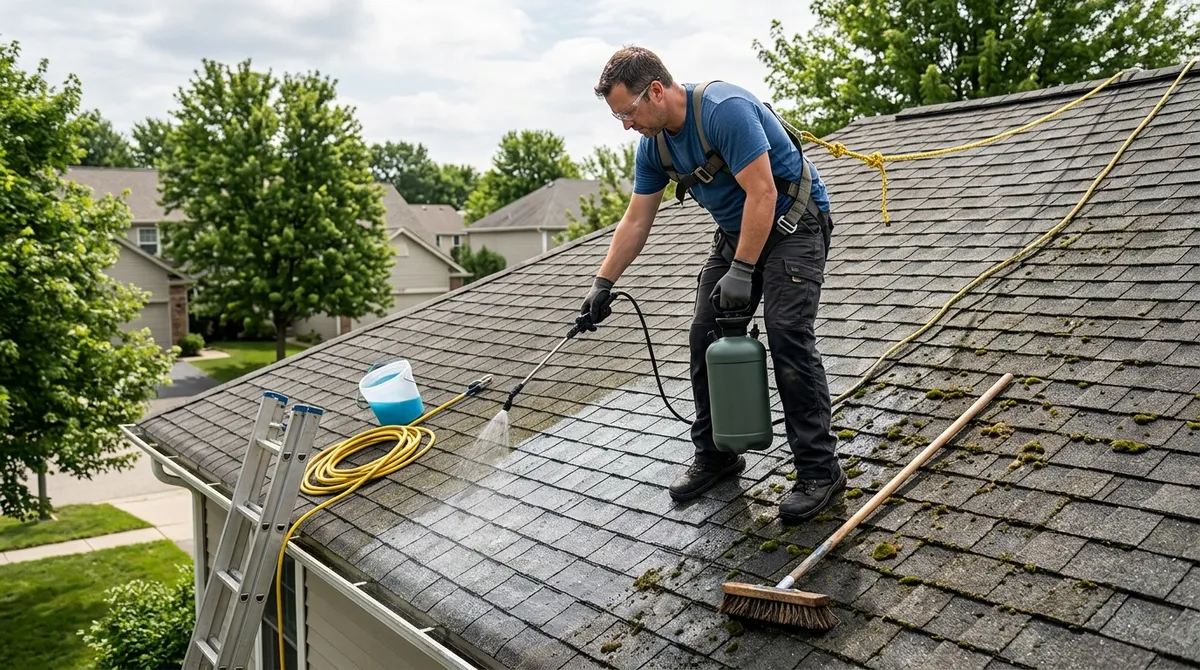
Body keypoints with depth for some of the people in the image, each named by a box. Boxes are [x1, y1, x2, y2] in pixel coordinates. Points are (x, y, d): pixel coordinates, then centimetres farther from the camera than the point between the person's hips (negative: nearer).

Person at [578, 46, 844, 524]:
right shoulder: (653, 143, -2)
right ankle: (715, 455, 15)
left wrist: (741, 271, -28)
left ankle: (820, 470, -11)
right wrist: (603, 283, 1)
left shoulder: (724, 109, -27)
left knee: (787, 333, -19)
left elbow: (763, 193, -28)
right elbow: (636, 221, 4)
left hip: (793, 223, -8)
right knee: (706, 337, 2)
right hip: (736, 232, 8)